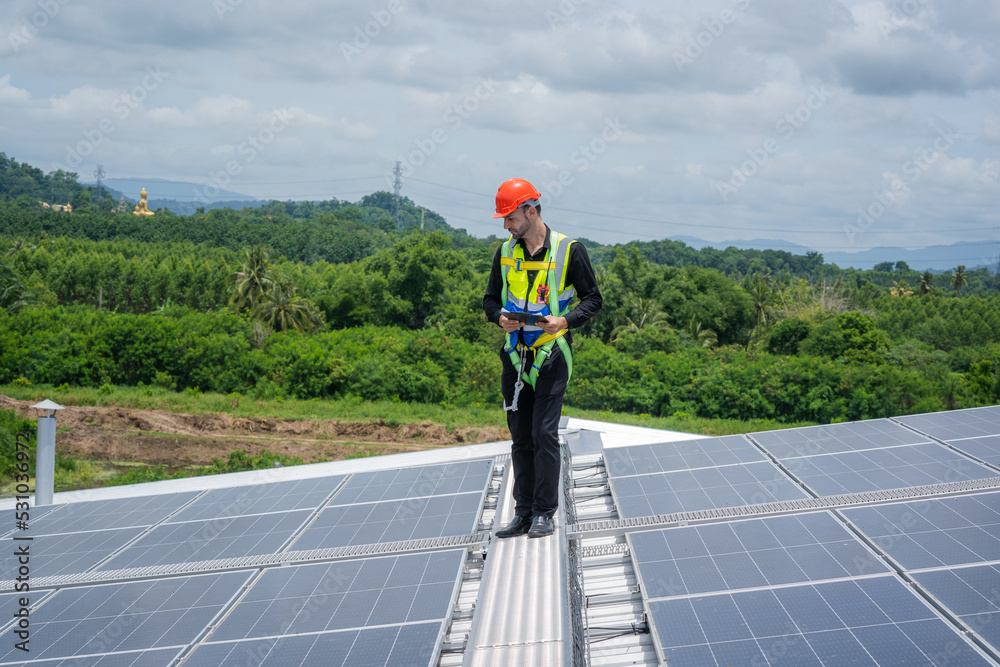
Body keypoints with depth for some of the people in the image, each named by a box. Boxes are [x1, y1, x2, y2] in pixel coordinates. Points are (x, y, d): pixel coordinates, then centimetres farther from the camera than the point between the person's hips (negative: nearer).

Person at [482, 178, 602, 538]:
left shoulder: (570, 251, -5)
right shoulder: (505, 253, 9)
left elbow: (592, 300, -1)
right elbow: (490, 300, 16)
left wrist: (564, 321, -19)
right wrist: (500, 317, -7)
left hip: (551, 356, -5)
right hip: (515, 357, 5)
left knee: (544, 434, -9)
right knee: (520, 437, 8)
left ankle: (545, 513, -1)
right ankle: (524, 512, 14)